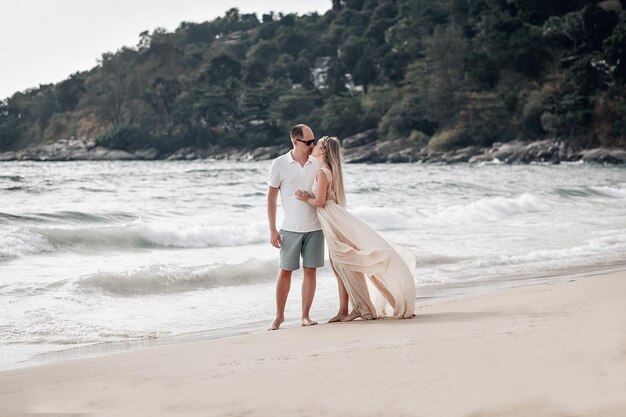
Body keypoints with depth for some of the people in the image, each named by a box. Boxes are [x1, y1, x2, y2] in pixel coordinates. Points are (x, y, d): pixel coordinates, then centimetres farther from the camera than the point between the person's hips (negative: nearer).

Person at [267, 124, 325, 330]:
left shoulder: (317, 163, 4)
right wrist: (272, 230, -4)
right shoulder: (280, 164, -4)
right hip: (290, 228, -2)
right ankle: (279, 315, 14)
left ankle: (306, 316, 10)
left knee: (310, 271, 3)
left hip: (314, 227, 2)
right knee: (285, 271, 2)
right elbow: (271, 198, 0)